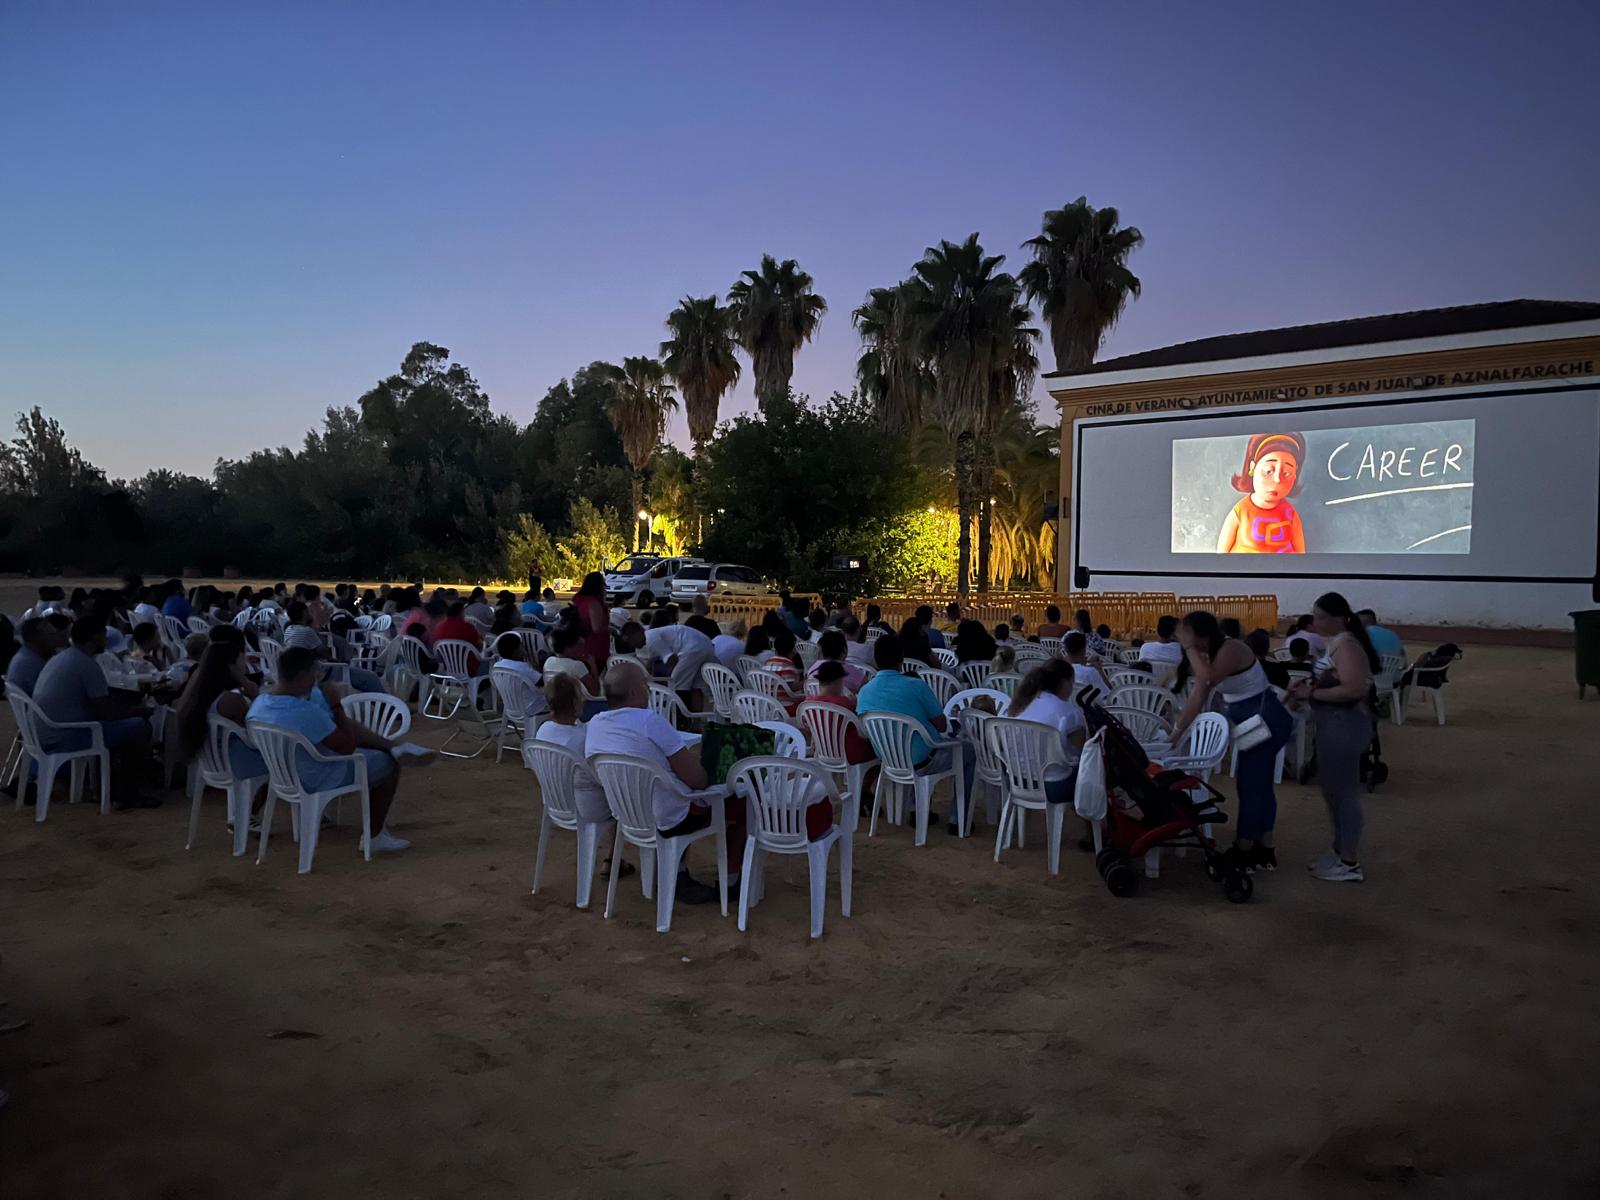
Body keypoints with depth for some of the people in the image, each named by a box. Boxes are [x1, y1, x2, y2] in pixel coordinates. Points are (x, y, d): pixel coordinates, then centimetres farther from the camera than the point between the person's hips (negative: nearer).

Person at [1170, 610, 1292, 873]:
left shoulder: (1230, 649, -21)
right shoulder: (1210, 655, 7)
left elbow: (1208, 679, -37)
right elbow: (1197, 698, 5)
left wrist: (1189, 648, -30)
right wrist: (1175, 733, 1)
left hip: (1266, 719, -10)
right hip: (1252, 722, 10)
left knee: (1250, 785, -4)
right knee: (1258, 784, 14)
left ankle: (1243, 853, 4)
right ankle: (1265, 851, 23)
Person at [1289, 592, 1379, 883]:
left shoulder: (1346, 645, -18)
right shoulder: (1338, 642, 13)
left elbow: (1353, 689, -29)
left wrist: (1312, 693, -21)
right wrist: (1310, 685, 6)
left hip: (1345, 726, -11)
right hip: (1335, 725, 11)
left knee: (1344, 792, -2)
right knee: (1334, 790, 19)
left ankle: (1350, 864, 6)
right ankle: (1339, 852, 32)